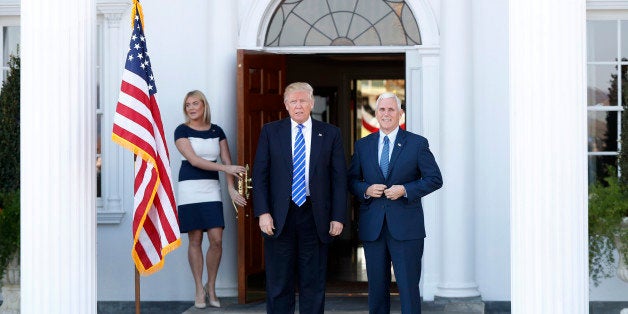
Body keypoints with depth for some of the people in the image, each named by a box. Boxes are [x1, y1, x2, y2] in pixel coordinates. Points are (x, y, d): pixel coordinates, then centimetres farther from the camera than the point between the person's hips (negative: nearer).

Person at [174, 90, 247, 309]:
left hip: (211, 190, 3)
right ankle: (199, 290, 11)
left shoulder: (216, 131, 11)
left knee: (216, 240, -5)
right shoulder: (182, 131, 0)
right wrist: (226, 168, -17)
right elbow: (194, 160, -11)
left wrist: (231, 188, -8)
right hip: (189, 190, -3)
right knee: (195, 240, 0)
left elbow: (227, 160, 6)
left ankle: (211, 287, 11)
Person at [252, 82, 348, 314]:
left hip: (315, 216, 0)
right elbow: (259, 175, 2)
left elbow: (339, 178, 4)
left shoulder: (330, 134, 5)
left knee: (314, 284, 7)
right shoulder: (270, 132, 5)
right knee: (278, 284, 4)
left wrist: (338, 217, -3)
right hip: (279, 217, 0)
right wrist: (263, 212, -8)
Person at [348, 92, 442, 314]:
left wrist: (405, 190, -13)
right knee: (377, 286, 9)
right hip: (372, 227, 3)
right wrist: (366, 190, -7)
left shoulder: (417, 143, 2)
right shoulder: (363, 145, 11)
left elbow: (435, 179, 0)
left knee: (408, 286, -4)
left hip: (406, 227, -3)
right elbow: (352, 180, 15)